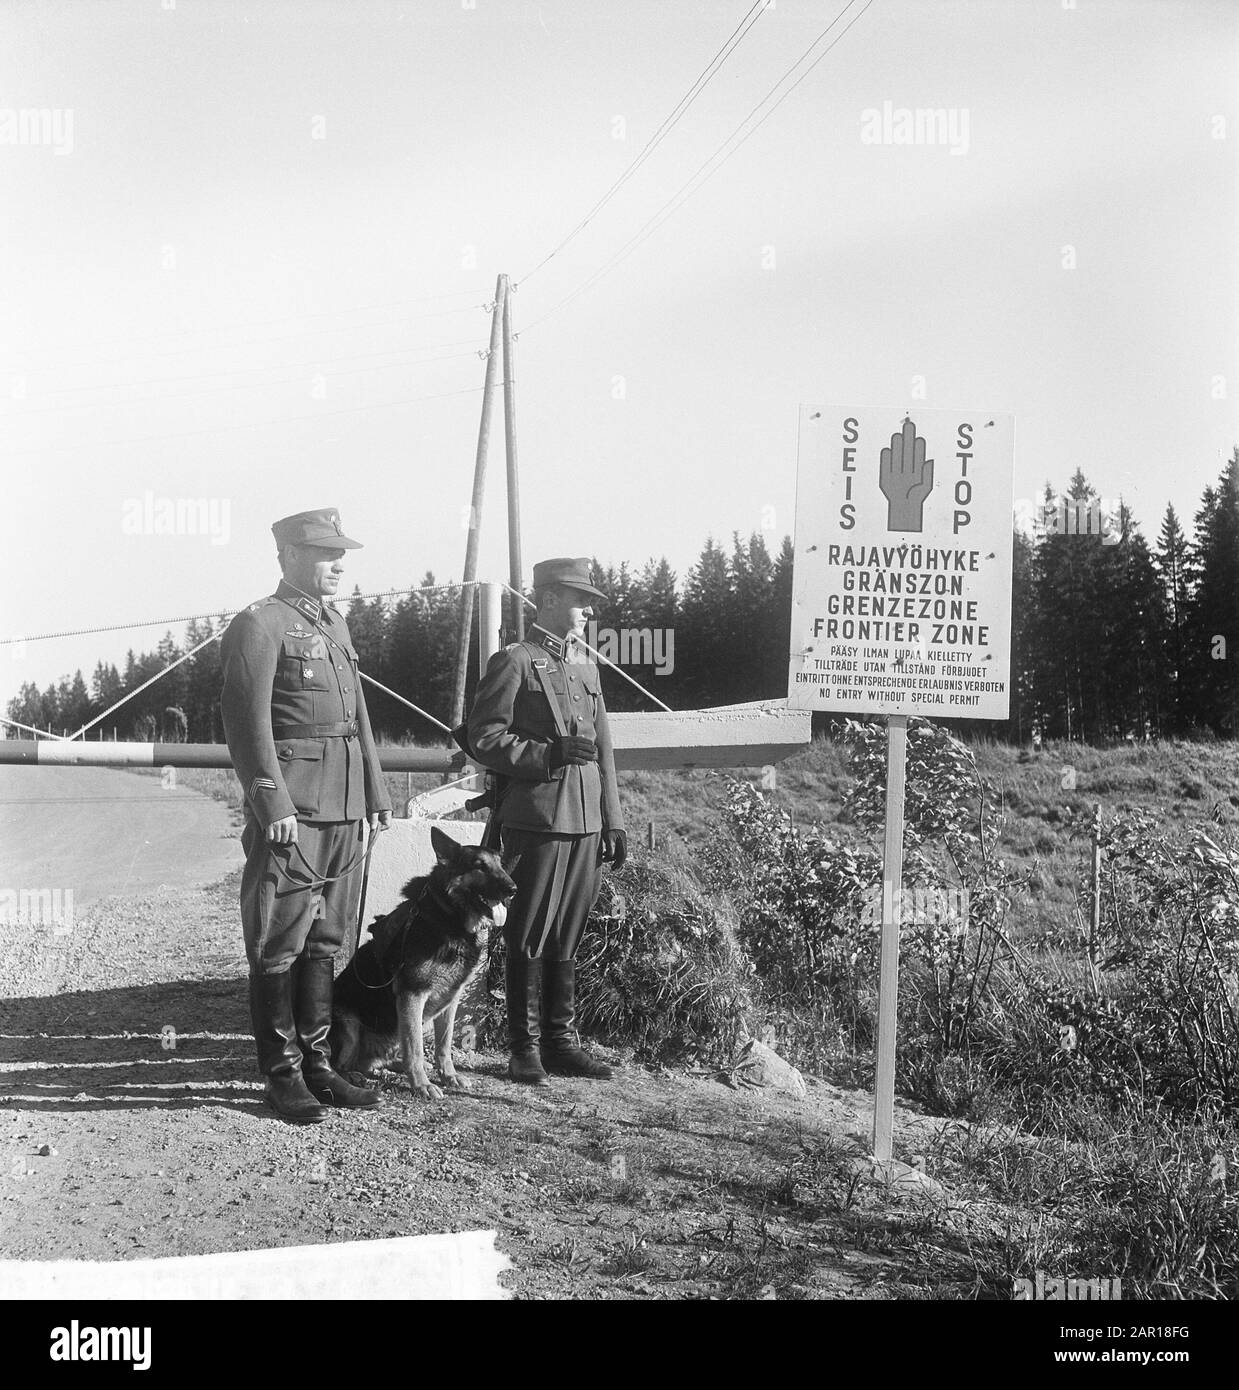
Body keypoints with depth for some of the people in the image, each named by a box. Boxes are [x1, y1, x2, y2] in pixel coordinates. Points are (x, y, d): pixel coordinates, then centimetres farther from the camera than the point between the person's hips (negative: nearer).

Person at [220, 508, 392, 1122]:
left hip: (343, 810, 8)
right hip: (291, 810, -8)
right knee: (279, 945, -1)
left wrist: (376, 793, 18)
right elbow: (247, 720, -14)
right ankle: (282, 1073, 6)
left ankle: (316, 1062, 20)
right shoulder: (258, 624, -7)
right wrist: (272, 804, -20)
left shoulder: (336, 625, 19)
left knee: (323, 939, 12)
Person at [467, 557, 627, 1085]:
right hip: (536, 821, -7)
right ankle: (525, 1049, 6)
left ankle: (561, 1042, 18)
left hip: (585, 823, 7)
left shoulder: (586, 666, 19)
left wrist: (613, 821, 15)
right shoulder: (514, 663, -3)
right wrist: (550, 753, -19)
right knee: (529, 940, -1)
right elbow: (483, 739, -9)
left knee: (567, 938, 11)